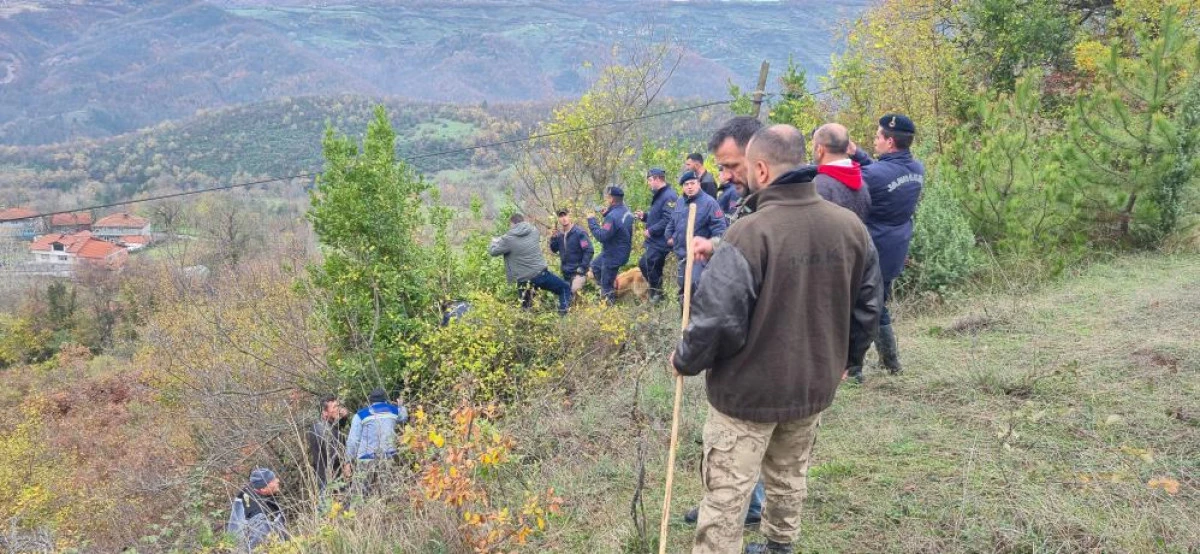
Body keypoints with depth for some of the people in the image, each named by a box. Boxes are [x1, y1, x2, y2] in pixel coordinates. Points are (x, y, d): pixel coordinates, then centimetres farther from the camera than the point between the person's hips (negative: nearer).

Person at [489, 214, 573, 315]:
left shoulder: (509, 239, -8)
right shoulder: (533, 231, 4)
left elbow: (493, 251, 1)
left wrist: (495, 241, 25)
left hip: (524, 280, -1)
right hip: (541, 274, 1)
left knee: (526, 308, 19)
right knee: (565, 288, 19)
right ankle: (563, 314, 8)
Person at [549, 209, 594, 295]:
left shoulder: (579, 233, -15)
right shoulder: (559, 234, 4)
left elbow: (589, 251, -16)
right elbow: (554, 250, 11)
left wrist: (583, 267, -18)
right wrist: (553, 238, -7)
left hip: (577, 271, -6)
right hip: (565, 272, 7)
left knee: (575, 291, -26)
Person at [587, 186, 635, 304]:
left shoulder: (613, 216, -31)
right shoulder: (626, 211, 0)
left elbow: (602, 236, -31)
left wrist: (592, 221, -21)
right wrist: (606, 215, 1)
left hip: (614, 256, -10)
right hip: (622, 251, 10)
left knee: (607, 285, 6)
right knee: (595, 266, 30)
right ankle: (608, 287, 34)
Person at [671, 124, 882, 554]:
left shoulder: (751, 232, -24)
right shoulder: (850, 226, -3)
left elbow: (717, 318, -25)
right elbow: (868, 306, 7)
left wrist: (684, 360, -6)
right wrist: (844, 360, 22)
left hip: (748, 390, -6)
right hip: (814, 386, 7)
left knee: (726, 495, 5)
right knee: (790, 477, 26)